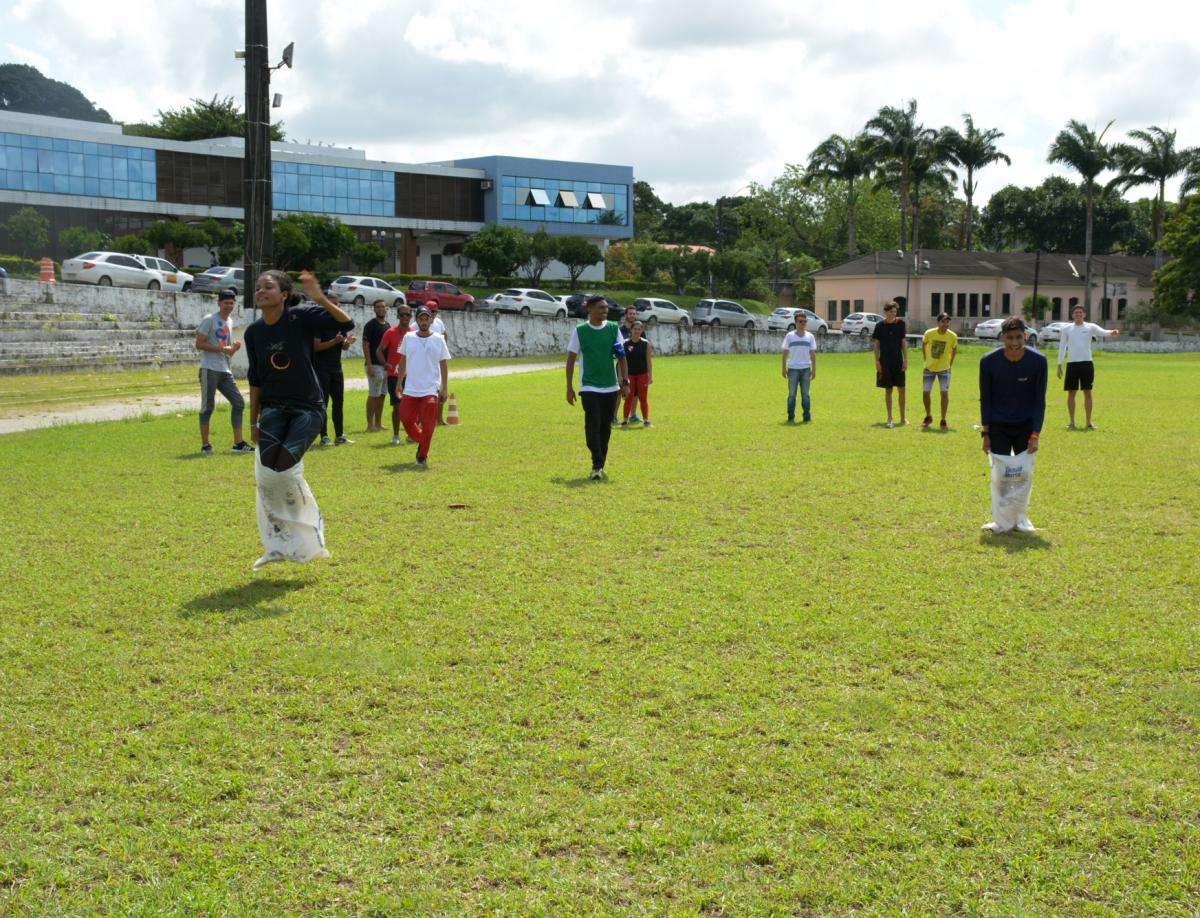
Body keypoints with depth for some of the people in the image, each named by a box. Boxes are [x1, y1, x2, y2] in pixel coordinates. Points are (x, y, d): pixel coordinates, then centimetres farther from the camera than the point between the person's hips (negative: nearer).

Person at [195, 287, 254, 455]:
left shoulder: (229, 323, 17)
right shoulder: (209, 320, -6)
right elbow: (199, 344, -13)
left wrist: (234, 348, 1)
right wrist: (222, 348, -19)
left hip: (225, 371, 8)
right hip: (210, 370, -8)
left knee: (238, 403, 4)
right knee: (208, 406, -3)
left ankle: (238, 443, 8)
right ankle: (205, 445, 3)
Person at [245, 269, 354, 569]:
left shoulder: (301, 318, -9)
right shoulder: (254, 332, 5)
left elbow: (346, 323, -20)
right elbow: (255, 379, 14)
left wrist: (320, 298, -34)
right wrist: (254, 421, 15)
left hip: (307, 408, -4)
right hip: (274, 408, 4)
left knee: (284, 466, -21)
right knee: (266, 470, -10)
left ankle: (310, 521, 6)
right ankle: (281, 545, 4)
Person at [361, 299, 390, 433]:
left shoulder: (387, 325, 14)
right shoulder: (370, 325, -9)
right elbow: (365, 345, -13)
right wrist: (369, 365, -19)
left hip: (386, 365, 7)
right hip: (375, 365, -7)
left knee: (381, 395, 10)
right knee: (373, 395, -6)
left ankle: (378, 423, 15)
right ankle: (370, 425, -2)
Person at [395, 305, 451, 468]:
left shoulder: (438, 340, -1)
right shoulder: (408, 338, 5)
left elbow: (444, 365, 1)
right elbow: (403, 361, 13)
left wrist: (444, 388, -3)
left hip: (431, 391, -3)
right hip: (410, 390, 3)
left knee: (428, 424, -5)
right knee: (406, 420, 2)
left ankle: (422, 456, 6)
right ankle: (422, 442, 28)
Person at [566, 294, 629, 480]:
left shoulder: (613, 329, 3)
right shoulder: (580, 331, -3)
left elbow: (622, 358, 6)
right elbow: (571, 359, 1)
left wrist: (625, 382, -3)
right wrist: (569, 387, -1)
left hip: (611, 388, 3)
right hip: (589, 388, -3)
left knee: (605, 428, 8)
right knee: (593, 425, -15)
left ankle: (599, 467, 19)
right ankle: (597, 466, -15)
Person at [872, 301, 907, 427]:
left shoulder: (900, 323, 0)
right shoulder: (880, 325, -2)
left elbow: (904, 342, 3)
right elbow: (876, 344, 2)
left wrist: (905, 360, -2)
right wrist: (877, 361, -5)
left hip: (898, 361, 1)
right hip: (885, 361, -1)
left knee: (901, 389, 2)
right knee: (888, 390, 4)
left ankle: (903, 418, 14)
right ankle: (889, 419, 10)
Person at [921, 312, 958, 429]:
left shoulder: (952, 336, -13)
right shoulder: (929, 333, -14)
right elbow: (923, 345, 6)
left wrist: (950, 363, 6)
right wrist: (926, 359, 8)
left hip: (944, 369, -1)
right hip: (929, 368, 1)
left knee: (945, 393, -7)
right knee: (925, 392, 2)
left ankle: (943, 420, 2)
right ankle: (928, 417, 24)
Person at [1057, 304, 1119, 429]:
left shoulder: (1090, 327, 3)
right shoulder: (1067, 328, 6)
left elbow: (1101, 331, -16)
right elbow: (1062, 346, 8)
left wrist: (1110, 332, -39)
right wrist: (1059, 365, 4)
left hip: (1087, 363, 0)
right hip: (1072, 363, 0)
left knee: (1088, 392, 3)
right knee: (1071, 393, 3)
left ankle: (1089, 422, 8)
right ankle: (1072, 422, 12)